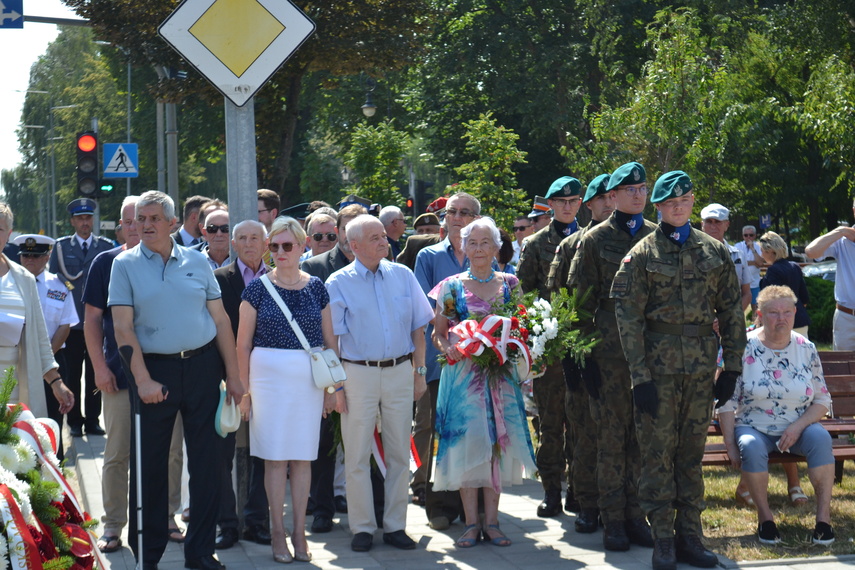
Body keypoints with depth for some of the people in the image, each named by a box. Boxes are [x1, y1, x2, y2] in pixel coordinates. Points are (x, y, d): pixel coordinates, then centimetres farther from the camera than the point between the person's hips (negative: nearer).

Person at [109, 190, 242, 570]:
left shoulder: (197, 262, 6)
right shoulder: (125, 265, 0)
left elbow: (221, 320, 8)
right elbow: (123, 327, -6)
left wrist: (232, 376, 3)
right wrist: (142, 380, -15)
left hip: (203, 366, 2)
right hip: (155, 369, -2)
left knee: (206, 461, 5)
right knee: (148, 465, 3)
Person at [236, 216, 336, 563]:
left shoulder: (316, 287, 5)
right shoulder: (258, 288, -1)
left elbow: (330, 340, 9)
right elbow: (243, 343, 0)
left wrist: (333, 386, 6)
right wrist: (243, 389, -3)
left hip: (309, 378, 2)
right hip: (269, 375, -2)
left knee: (302, 456, 6)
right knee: (275, 456, 1)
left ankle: (299, 532, 14)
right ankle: (278, 532, 10)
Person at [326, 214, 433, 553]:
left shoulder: (403, 276, 5)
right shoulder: (339, 283, -2)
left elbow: (418, 328, 10)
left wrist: (419, 372, 6)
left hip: (400, 372, 3)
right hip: (358, 373, -3)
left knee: (399, 453, 7)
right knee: (357, 455, 2)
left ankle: (395, 526, 17)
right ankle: (362, 527, 12)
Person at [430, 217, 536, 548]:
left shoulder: (510, 284, 7)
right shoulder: (452, 287, 3)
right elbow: (438, 334, 5)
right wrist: (448, 348, -15)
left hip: (501, 374, 2)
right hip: (463, 374, -1)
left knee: (498, 443, 1)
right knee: (467, 443, -3)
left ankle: (492, 521, 9)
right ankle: (471, 523, 5)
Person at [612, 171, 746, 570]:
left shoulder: (715, 251, 8)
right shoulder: (643, 254, -1)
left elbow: (732, 312, 10)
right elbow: (628, 317, -5)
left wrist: (732, 368, 5)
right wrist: (640, 377, -11)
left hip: (701, 366, 3)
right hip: (658, 364, -3)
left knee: (692, 451, 8)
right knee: (658, 451, -1)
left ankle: (690, 537, 15)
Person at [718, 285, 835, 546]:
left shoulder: (806, 349, 2)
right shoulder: (744, 349, -5)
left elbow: (822, 399, 3)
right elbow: (727, 401, -5)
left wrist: (798, 427, -14)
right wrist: (730, 444, -11)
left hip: (798, 427, 2)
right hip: (754, 427, -2)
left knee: (820, 437, -30)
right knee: (751, 446, -35)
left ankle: (824, 514, -22)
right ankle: (764, 515, -15)